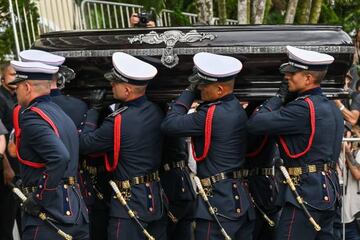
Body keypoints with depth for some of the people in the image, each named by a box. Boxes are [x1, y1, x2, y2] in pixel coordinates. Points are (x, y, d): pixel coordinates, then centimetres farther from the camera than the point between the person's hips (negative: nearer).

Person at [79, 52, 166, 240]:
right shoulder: (155, 111, -1)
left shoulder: (118, 122, -21)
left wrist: (93, 110, 1)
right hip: (156, 198, 8)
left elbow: (84, 143, -9)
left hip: (131, 202, -7)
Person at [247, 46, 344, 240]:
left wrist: (280, 96, -4)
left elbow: (255, 124, -19)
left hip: (306, 194, -10)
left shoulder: (303, 108, -17)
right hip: (328, 192, 10)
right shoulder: (331, 107, 13)